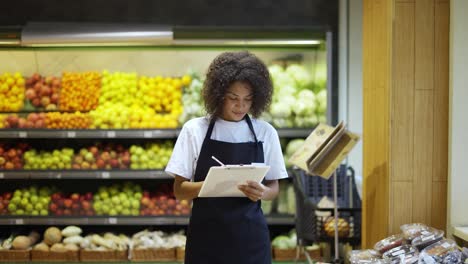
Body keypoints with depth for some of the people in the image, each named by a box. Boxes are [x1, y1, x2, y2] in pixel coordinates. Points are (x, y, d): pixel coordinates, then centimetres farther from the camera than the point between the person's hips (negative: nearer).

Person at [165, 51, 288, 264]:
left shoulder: (266, 133, 1)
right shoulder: (194, 129, -3)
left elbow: (273, 188, 7)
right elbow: (179, 190, -2)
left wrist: (261, 192, -16)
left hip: (250, 236, 1)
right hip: (206, 236, -1)